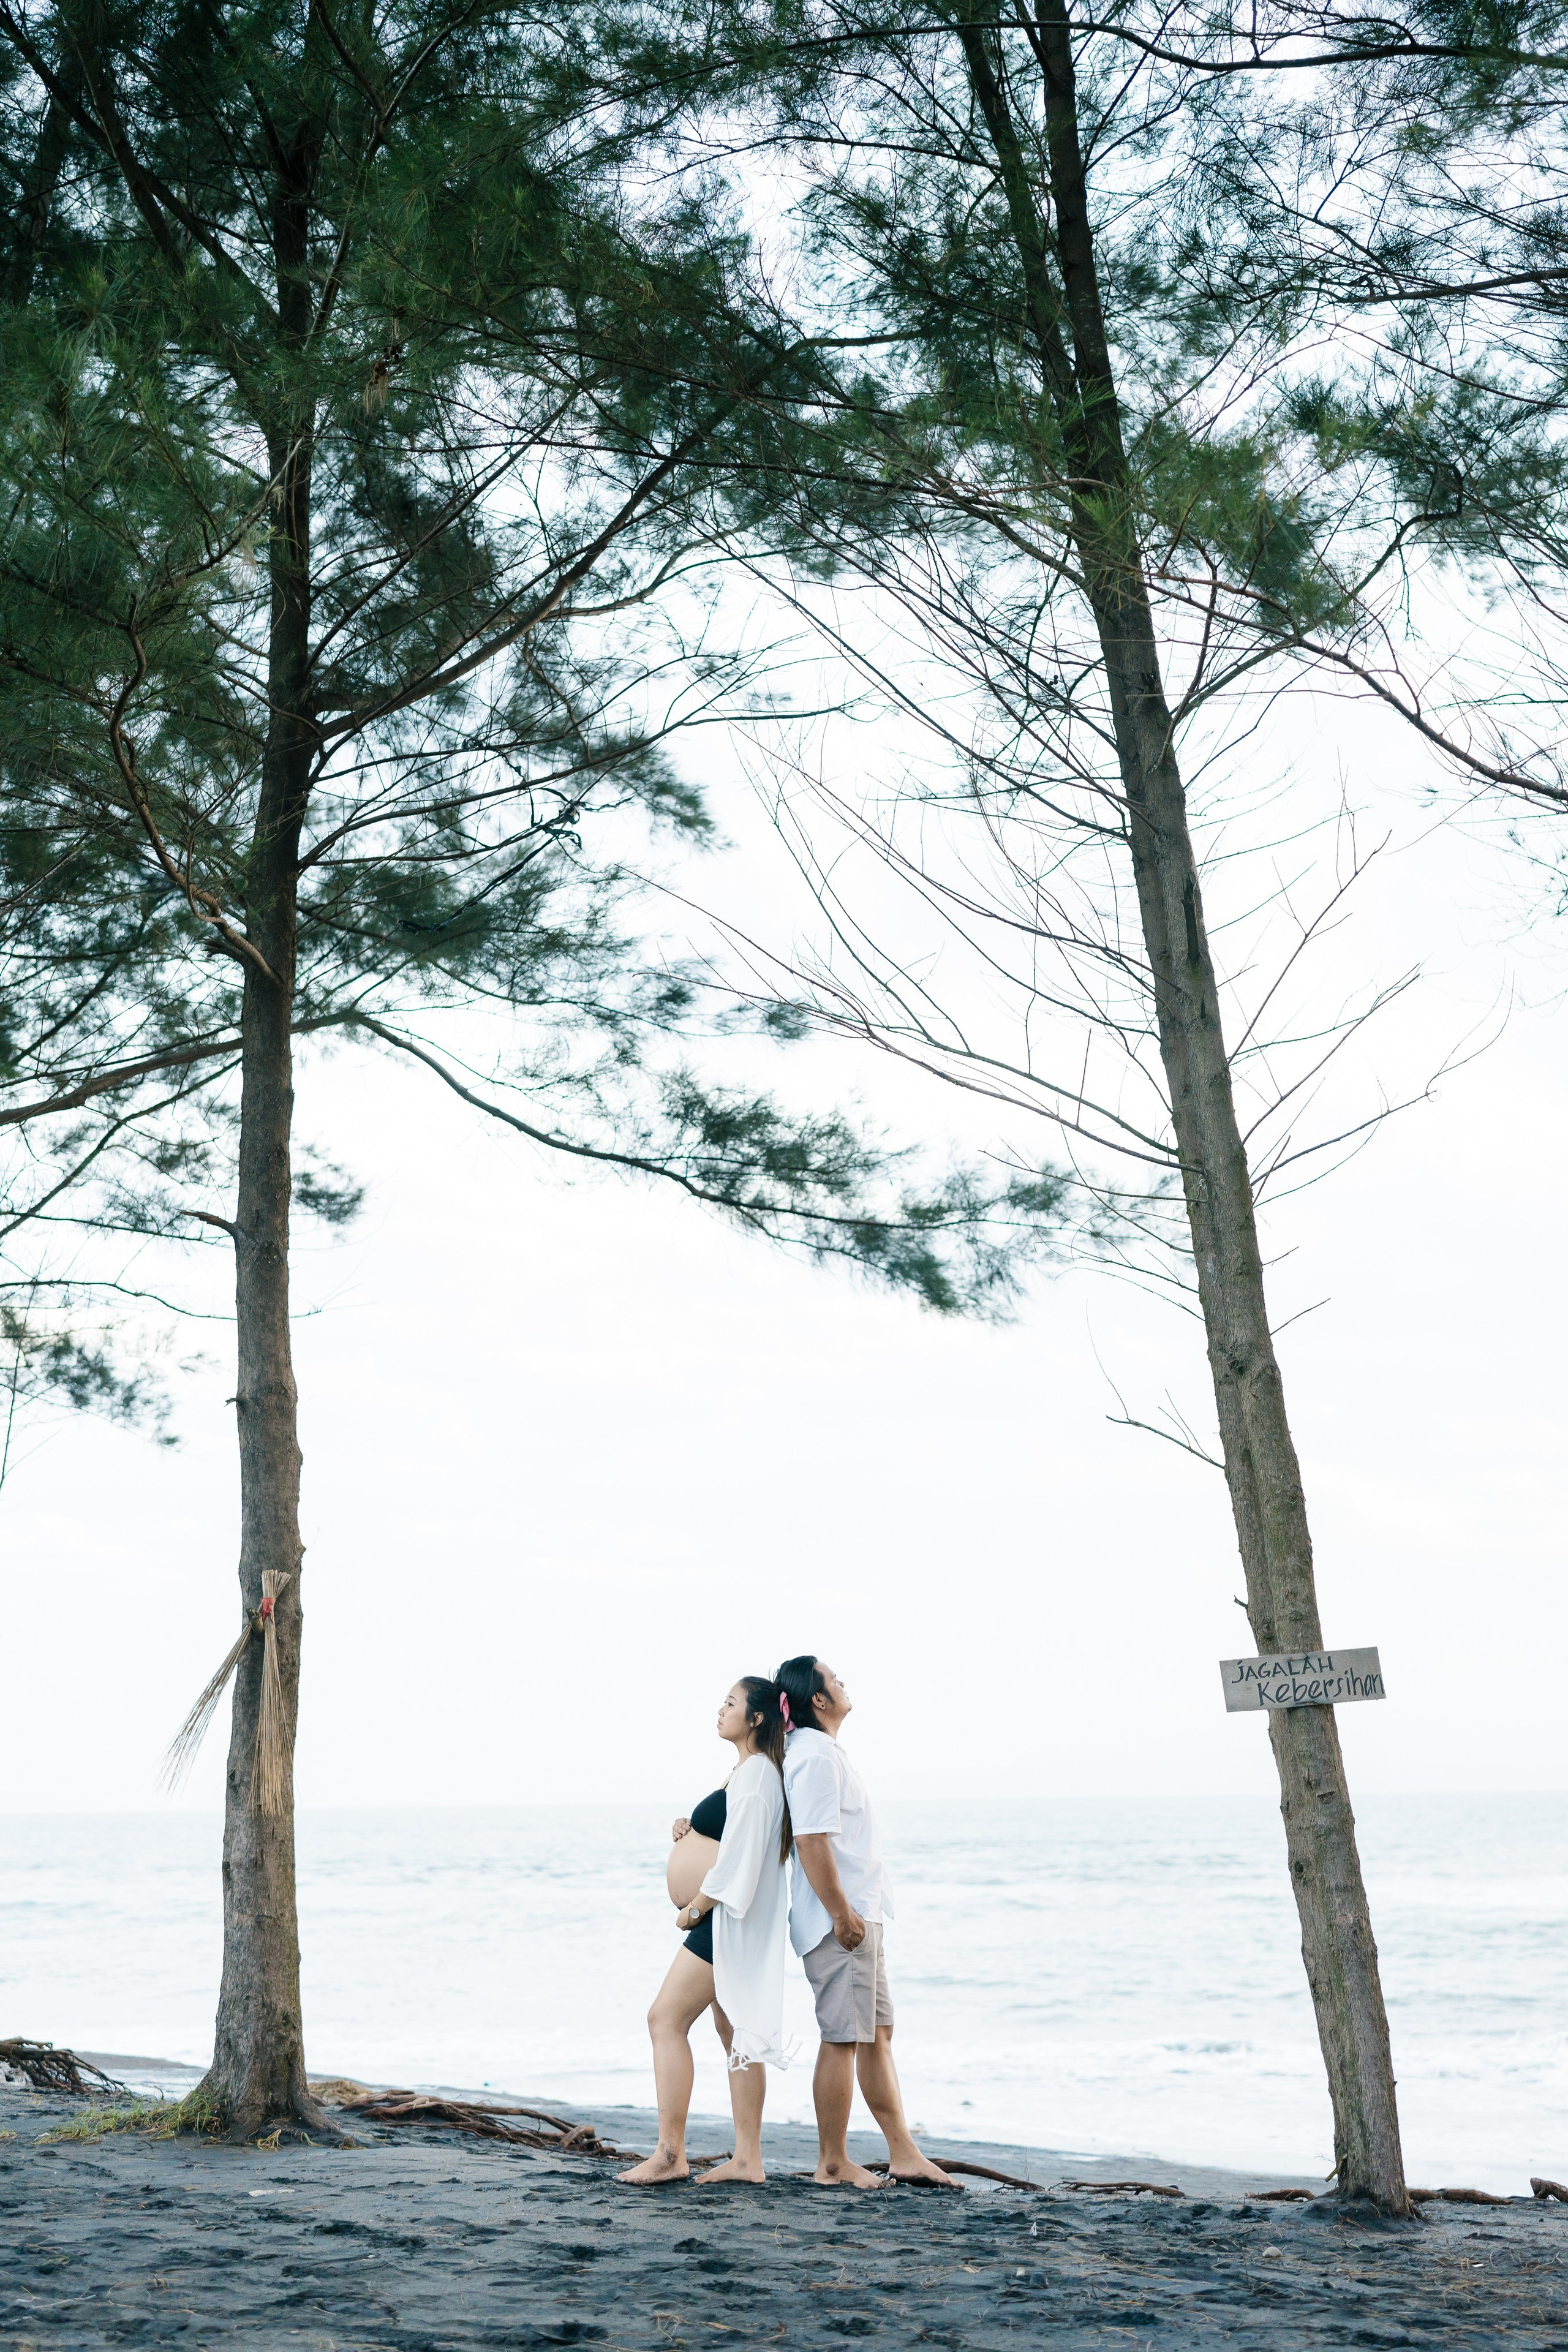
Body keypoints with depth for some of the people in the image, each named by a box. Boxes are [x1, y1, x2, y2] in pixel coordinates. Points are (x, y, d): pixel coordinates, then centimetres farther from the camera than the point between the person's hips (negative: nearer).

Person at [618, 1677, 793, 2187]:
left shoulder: (756, 1772, -16)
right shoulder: (748, 1771, 16)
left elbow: (738, 1856, -22)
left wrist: (694, 1908, -13)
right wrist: (691, 1830, 6)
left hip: (725, 1918, -11)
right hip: (723, 1920, 11)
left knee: (666, 2019, -10)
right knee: (735, 2032, 10)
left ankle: (670, 2154, -9)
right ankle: (748, 2158, 12)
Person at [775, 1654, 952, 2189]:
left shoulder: (821, 1752, 16)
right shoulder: (815, 1755, -17)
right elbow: (811, 1840, -24)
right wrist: (841, 1913, -23)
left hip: (858, 1916, 11)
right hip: (839, 1920, -11)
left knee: (877, 2034, 12)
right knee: (843, 2039, -4)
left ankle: (904, 2154, 16)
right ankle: (832, 2164, 4)